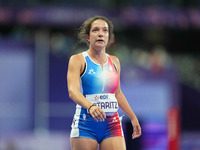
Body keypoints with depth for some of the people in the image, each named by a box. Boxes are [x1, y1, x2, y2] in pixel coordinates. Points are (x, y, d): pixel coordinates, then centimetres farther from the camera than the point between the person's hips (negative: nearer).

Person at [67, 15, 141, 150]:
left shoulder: (114, 62, 14)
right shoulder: (78, 60, -1)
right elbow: (72, 90, -17)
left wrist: (133, 118, 30)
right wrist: (90, 106, -35)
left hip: (112, 124, 4)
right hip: (85, 124, -3)